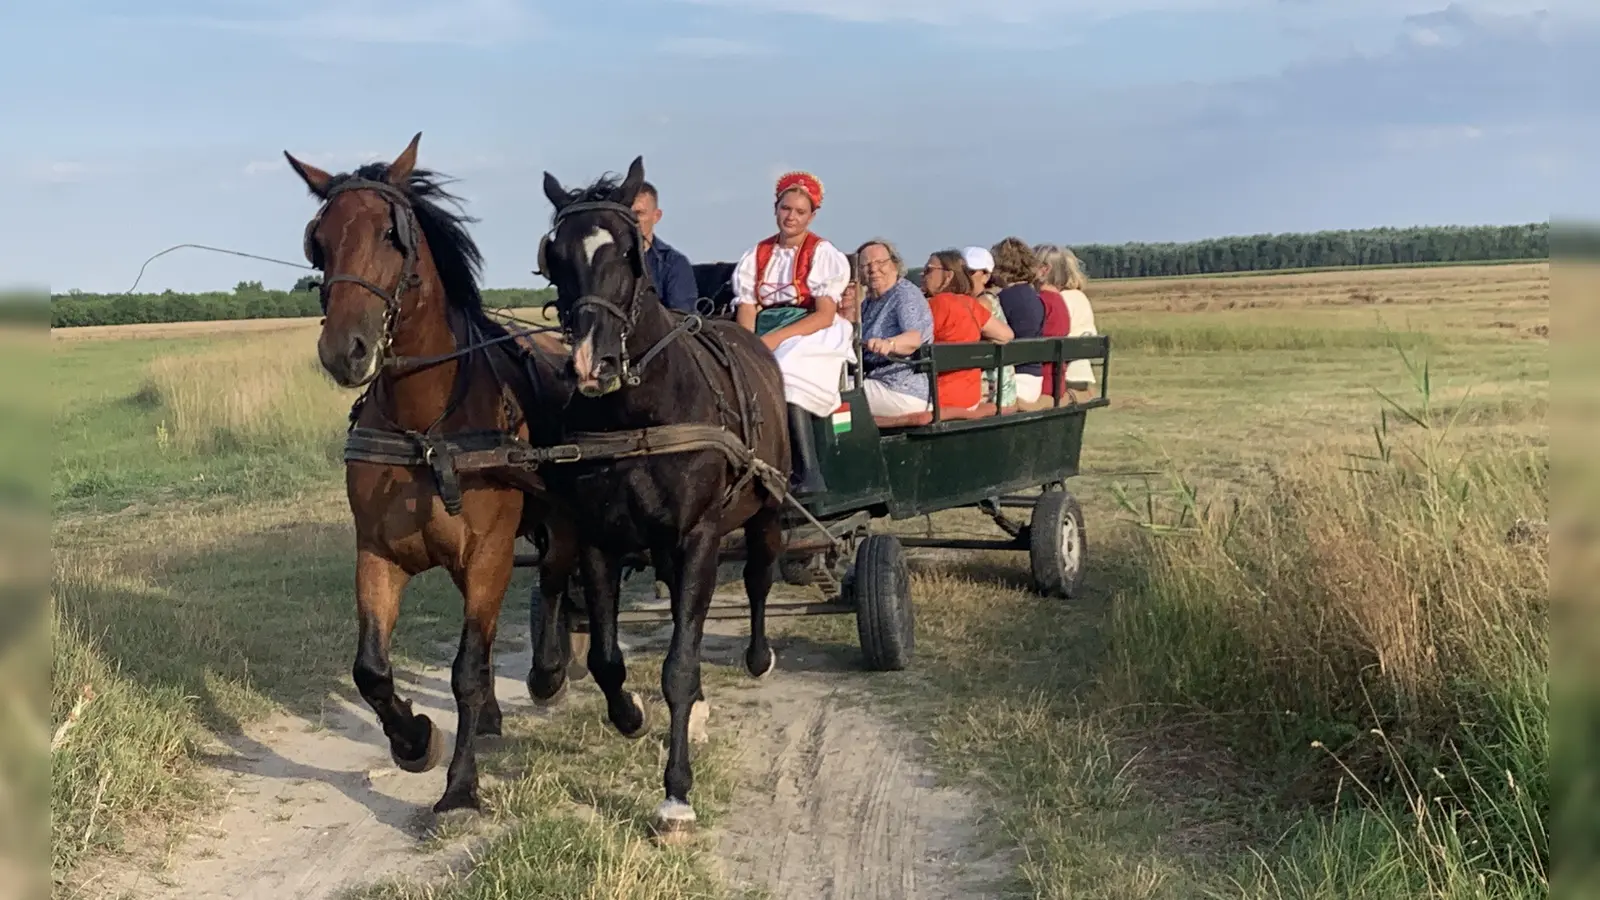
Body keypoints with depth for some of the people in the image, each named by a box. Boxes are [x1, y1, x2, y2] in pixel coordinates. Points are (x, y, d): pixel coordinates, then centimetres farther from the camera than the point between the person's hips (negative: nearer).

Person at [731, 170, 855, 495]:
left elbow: (825, 316, -10)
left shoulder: (824, 254, 0)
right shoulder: (755, 256, 13)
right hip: (764, 341, 4)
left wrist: (777, 338, -22)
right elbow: (746, 312, 4)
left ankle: (807, 477, -32)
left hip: (812, 337, -4)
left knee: (788, 374, -35)